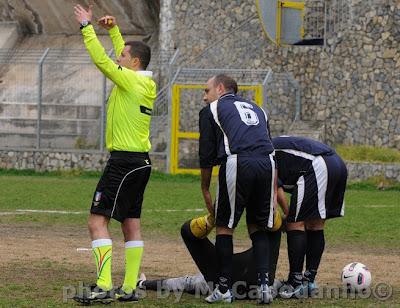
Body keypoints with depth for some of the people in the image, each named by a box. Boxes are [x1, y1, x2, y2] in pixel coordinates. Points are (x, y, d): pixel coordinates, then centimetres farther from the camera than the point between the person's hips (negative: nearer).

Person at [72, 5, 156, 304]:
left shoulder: (130, 80, -13)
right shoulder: (146, 83, 11)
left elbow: (101, 59, -14)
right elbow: (124, 58, 29)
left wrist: (87, 27, -6)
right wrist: (114, 30, 28)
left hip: (123, 161, -9)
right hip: (141, 161, 10)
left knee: (98, 221, -10)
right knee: (131, 224, 10)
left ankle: (104, 286, -17)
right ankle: (130, 288, 10)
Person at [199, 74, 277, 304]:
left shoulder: (211, 110, 17)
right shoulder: (256, 109, 31)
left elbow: (206, 155, 14)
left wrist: (205, 190, 24)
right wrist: (274, 191, 31)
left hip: (237, 164, -4)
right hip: (267, 164, 4)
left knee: (225, 226, 9)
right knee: (258, 227, 16)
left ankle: (224, 288, 8)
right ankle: (264, 283, 1)